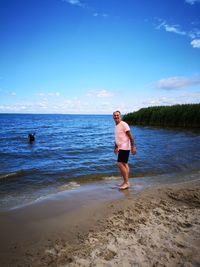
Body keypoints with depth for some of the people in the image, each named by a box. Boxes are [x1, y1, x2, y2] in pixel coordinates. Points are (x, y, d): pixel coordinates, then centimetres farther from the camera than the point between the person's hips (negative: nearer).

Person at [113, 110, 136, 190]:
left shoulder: (123, 124, -12)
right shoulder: (116, 126, 15)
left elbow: (130, 136, -16)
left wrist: (133, 147, -21)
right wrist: (116, 147, 26)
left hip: (125, 147, -9)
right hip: (121, 147, 9)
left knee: (120, 164, -13)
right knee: (124, 164, 11)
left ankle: (126, 182, -3)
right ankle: (126, 182, 18)